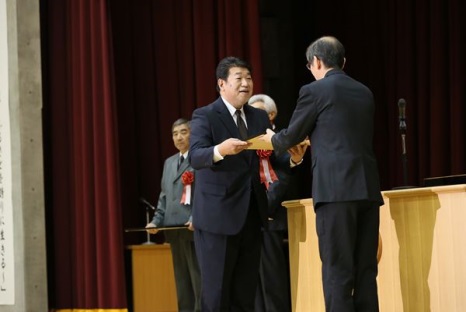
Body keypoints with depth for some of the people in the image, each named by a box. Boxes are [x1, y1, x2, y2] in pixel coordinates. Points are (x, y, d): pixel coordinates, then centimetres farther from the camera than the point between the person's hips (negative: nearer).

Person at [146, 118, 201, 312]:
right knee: (182, 281, 10)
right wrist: (157, 221, 10)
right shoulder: (169, 162, 21)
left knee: (199, 280, -8)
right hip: (174, 230, 8)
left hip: (194, 229, -8)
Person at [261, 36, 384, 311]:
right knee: (365, 269, 6)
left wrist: (272, 139, 32)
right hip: (368, 187, 6)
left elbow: (292, 135, 9)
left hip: (337, 189, -6)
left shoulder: (315, 90, -1)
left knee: (338, 270, -5)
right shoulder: (364, 92, 17)